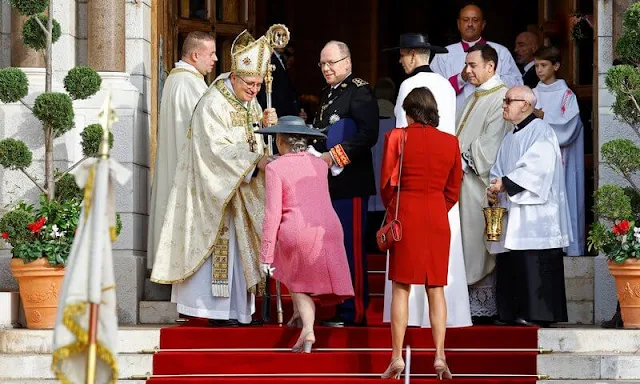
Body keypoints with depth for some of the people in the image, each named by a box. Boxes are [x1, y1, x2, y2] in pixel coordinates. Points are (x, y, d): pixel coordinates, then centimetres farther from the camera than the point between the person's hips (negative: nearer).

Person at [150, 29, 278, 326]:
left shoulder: (251, 104, 10)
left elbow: (255, 142, 10)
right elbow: (218, 148, -23)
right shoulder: (212, 104, -16)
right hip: (213, 187, -8)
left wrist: (266, 125, -10)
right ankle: (217, 310, -8)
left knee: (237, 244, 6)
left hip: (240, 188, 8)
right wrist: (255, 161, -29)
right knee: (218, 242, -9)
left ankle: (235, 309, 8)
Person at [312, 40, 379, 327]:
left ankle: (354, 313, -3)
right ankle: (339, 309, 16)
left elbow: (368, 134, -18)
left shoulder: (359, 91, -7)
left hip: (349, 185, -9)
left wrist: (334, 156, -19)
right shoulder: (328, 94, 20)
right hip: (327, 184, 9)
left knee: (351, 248, -7)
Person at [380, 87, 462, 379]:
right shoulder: (450, 142, 4)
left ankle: (397, 357, -2)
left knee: (401, 288, 2)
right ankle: (439, 356, 0)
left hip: (405, 216, -2)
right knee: (435, 288, 6)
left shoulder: (397, 137, -5)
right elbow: (453, 190, 8)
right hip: (437, 218, 2)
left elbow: (386, 182, -2)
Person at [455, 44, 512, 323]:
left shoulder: (501, 98, -10)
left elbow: (491, 143, -17)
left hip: (480, 184, -9)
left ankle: (483, 308, 0)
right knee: (466, 248, 8)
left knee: (479, 246, -5)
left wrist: (465, 163, -15)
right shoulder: (474, 99, 18)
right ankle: (472, 305, 12)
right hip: (463, 179, 9)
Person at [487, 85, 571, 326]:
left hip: (535, 214, -9)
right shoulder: (510, 138, 21)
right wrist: (494, 188, -2)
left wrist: (505, 183, -15)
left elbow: (537, 168, -18)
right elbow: (499, 170, 19)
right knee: (510, 264, 6)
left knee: (533, 264, -11)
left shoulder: (540, 131, -6)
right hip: (512, 214, 9)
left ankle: (537, 313, -10)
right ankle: (513, 314, 10)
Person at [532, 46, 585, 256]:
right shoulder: (533, 94, 12)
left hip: (559, 157, -4)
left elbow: (569, 126, -11)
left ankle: (567, 244, -3)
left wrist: (542, 116, -18)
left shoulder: (566, 95, 0)